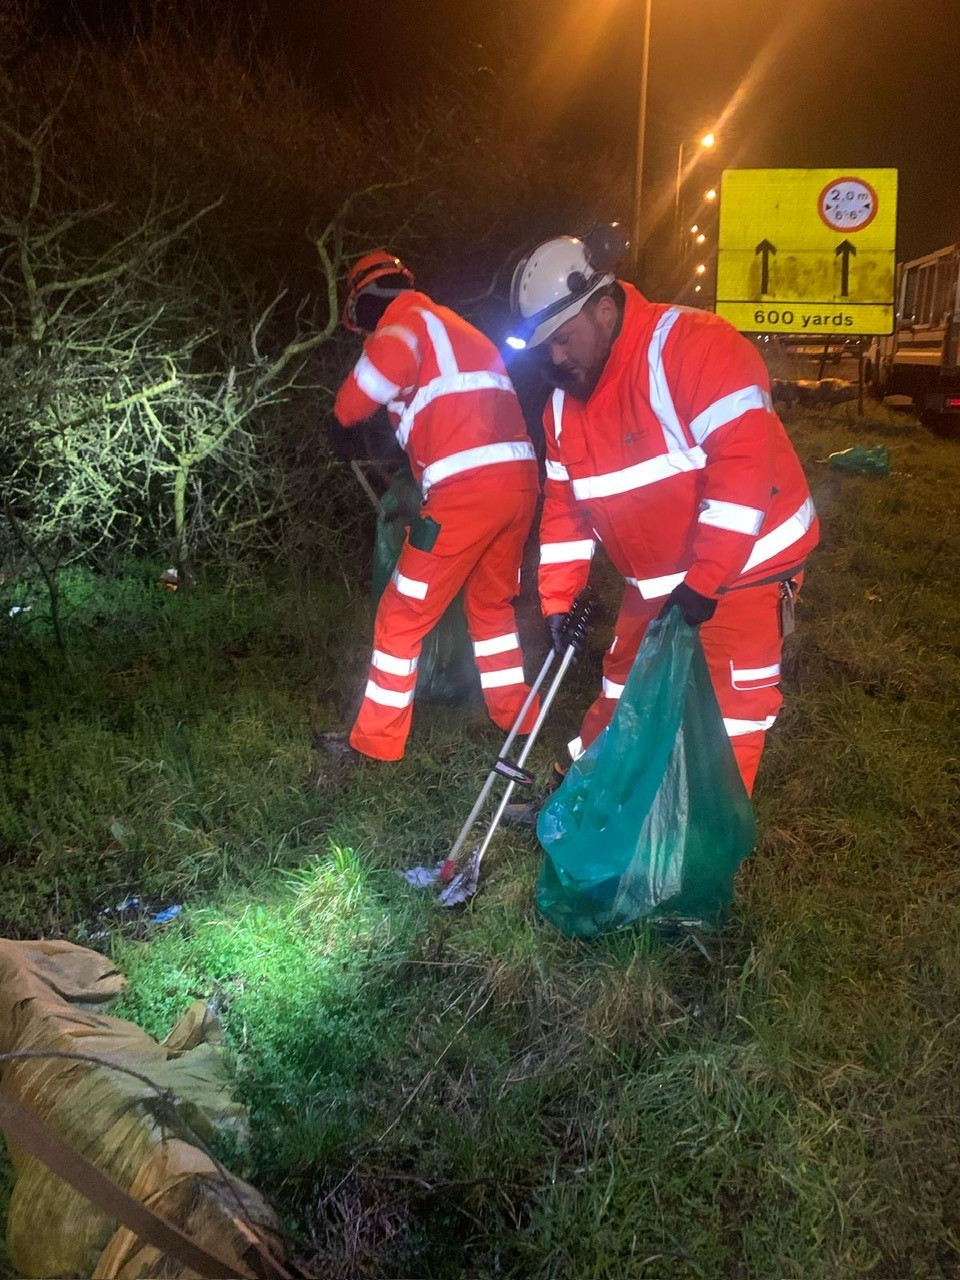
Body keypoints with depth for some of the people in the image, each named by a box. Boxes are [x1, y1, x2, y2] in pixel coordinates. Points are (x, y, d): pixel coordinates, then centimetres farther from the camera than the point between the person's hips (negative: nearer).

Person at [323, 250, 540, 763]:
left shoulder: (405, 318, 3)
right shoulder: (457, 329, 29)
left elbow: (389, 360, -21)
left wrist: (347, 414, -5)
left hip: (468, 486, -9)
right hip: (521, 476, 9)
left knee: (403, 614, 3)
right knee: (492, 603, 26)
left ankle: (376, 738, 11)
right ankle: (516, 714, 35)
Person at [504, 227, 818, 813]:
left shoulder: (696, 346, -23)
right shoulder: (566, 401, 2)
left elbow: (742, 466, -29)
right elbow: (565, 505, 7)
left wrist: (703, 584, -27)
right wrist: (559, 601, 0)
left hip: (746, 563, -7)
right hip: (657, 579, 7)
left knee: (731, 705, -3)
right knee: (622, 688, 17)